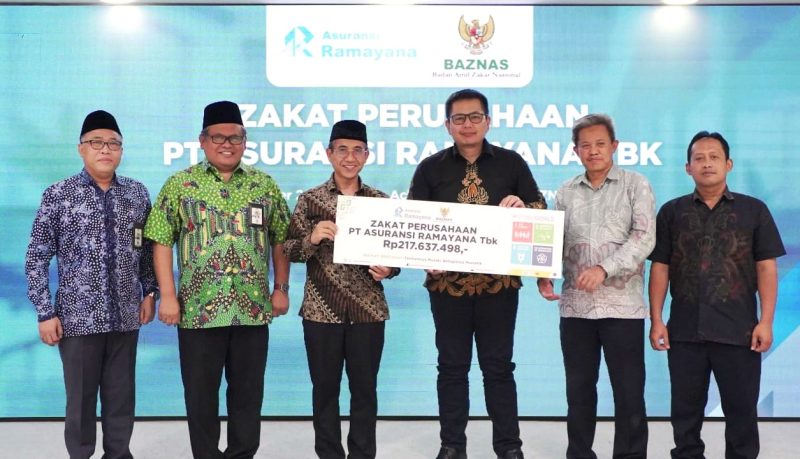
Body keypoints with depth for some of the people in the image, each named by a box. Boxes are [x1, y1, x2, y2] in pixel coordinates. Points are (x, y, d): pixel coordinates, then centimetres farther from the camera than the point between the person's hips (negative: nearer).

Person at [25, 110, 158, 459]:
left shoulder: (137, 193, 6)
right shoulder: (58, 195, -3)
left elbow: (148, 248, 15)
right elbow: (36, 259, -3)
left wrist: (149, 291, 7)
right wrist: (45, 313, -7)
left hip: (126, 316, 3)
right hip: (78, 317, -3)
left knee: (122, 397, 10)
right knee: (81, 399, 6)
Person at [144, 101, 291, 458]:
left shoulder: (264, 185, 7)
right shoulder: (180, 184, 1)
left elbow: (280, 240, 13)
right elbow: (161, 242, -1)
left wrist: (281, 288, 7)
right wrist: (168, 296, -7)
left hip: (253, 309, 2)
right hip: (198, 309, -2)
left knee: (248, 393, 10)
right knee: (201, 395, 7)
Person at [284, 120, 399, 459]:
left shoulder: (380, 200, 4)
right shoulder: (310, 200, 1)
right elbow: (290, 252, 1)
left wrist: (389, 269, -11)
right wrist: (311, 239, -18)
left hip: (368, 309, 1)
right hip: (322, 309, -1)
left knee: (365, 388, 6)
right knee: (325, 387, 7)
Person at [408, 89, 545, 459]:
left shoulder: (512, 163, 5)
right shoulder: (431, 168, 5)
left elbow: (541, 211, 7)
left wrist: (522, 207, -15)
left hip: (499, 281, -1)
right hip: (447, 281, 1)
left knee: (498, 365, 6)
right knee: (452, 366, 8)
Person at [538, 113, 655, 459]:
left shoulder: (636, 186, 1)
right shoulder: (566, 193, 12)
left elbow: (644, 238, -9)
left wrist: (604, 269, -20)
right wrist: (544, 275, -7)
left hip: (622, 305, -3)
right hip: (575, 306, 3)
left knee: (629, 393, 1)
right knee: (579, 391, 10)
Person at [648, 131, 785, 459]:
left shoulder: (754, 210, 4)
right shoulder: (672, 212, 7)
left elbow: (766, 268, 1)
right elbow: (660, 268, 6)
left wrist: (766, 322, -6)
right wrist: (656, 320, 0)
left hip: (738, 330, -1)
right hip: (685, 330, 1)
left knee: (741, 410, 6)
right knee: (685, 410, 9)